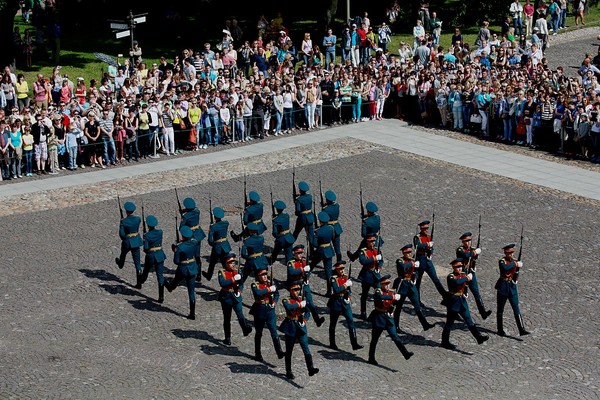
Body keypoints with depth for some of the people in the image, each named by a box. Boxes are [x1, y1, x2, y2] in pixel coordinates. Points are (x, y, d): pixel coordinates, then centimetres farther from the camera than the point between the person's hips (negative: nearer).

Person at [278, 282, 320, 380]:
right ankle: (288, 372, 15)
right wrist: (299, 304, -22)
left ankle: (311, 369, -17)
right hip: (291, 329, -3)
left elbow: (307, 312, 6)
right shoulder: (286, 300, -5)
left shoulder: (302, 300, 9)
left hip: (301, 328, 3)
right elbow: (288, 307, -29)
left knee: (306, 349, -9)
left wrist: (304, 321, -11)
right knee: (289, 351, 6)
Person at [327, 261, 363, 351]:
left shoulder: (346, 277, 6)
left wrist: (348, 297, -7)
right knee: (333, 323, 8)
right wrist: (345, 285, -21)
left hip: (345, 301, 4)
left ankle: (354, 344, -8)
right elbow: (336, 290, -24)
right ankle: (332, 344, 23)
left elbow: (349, 291, 11)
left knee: (351, 321, -6)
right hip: (336, 303, -4)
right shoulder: (334, 278, -10)